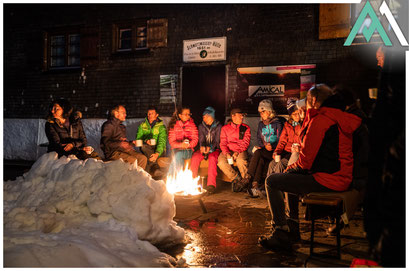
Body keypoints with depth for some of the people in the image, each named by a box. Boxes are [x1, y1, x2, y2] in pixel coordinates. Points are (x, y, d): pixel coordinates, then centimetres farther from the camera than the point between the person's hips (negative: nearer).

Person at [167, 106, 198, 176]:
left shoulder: (192, 125, 8)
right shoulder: (174, 126, 6)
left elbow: (195, 139, 2)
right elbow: (172, 141, -1)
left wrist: (188, 144, -20)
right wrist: (181, 145, -21)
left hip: (188, 150, 0)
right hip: (177, 149, 0)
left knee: (179, 154, -32)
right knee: (177, 155, -33)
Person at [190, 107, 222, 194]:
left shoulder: (218, 126, 1)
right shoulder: (201, 126, 11)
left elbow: (217, 141, -5)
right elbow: (201, 139, 4)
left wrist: (210, 147, -25)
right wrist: (202, 147, -19)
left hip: (214, 149, -3)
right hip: (204, 148, 3)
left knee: (212, 158, -37)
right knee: (195, 157, -29)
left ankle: (211, 184, -44)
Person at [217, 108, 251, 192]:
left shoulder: (246, 128, 11)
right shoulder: (225, 128, 13)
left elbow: (245, 143, 0)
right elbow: (223, 143, 5)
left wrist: (237, 152, -17)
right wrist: (227, 153, -16)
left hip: (240, 151, -2)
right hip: (228, 151, 2)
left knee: (240, 160, -36)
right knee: (221, 162, -30)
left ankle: (246, 180, -18)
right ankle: (237, 178, -20)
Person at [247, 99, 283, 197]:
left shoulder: (277, 123, 4)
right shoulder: (261, 124, 19)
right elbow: (259, 139, 15)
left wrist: (272, 146, -18)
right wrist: (265, 145, -6)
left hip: (275, 150, -4)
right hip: (264, 150, 4)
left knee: (258, 153, -33)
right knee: (261, 160, -31)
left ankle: (254, 184, -35)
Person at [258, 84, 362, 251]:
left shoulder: (320, 120, -16)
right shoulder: (340, 118, 15)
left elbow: (306, 161, -17)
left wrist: (293, 167, 5)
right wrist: (293, 167, 17)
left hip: (327, 180, -10)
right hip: (342, 177, 10)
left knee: (272, 181, -2)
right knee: (290, 175, 30)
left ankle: (281, 235, 1)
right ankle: (293, 226, 33)